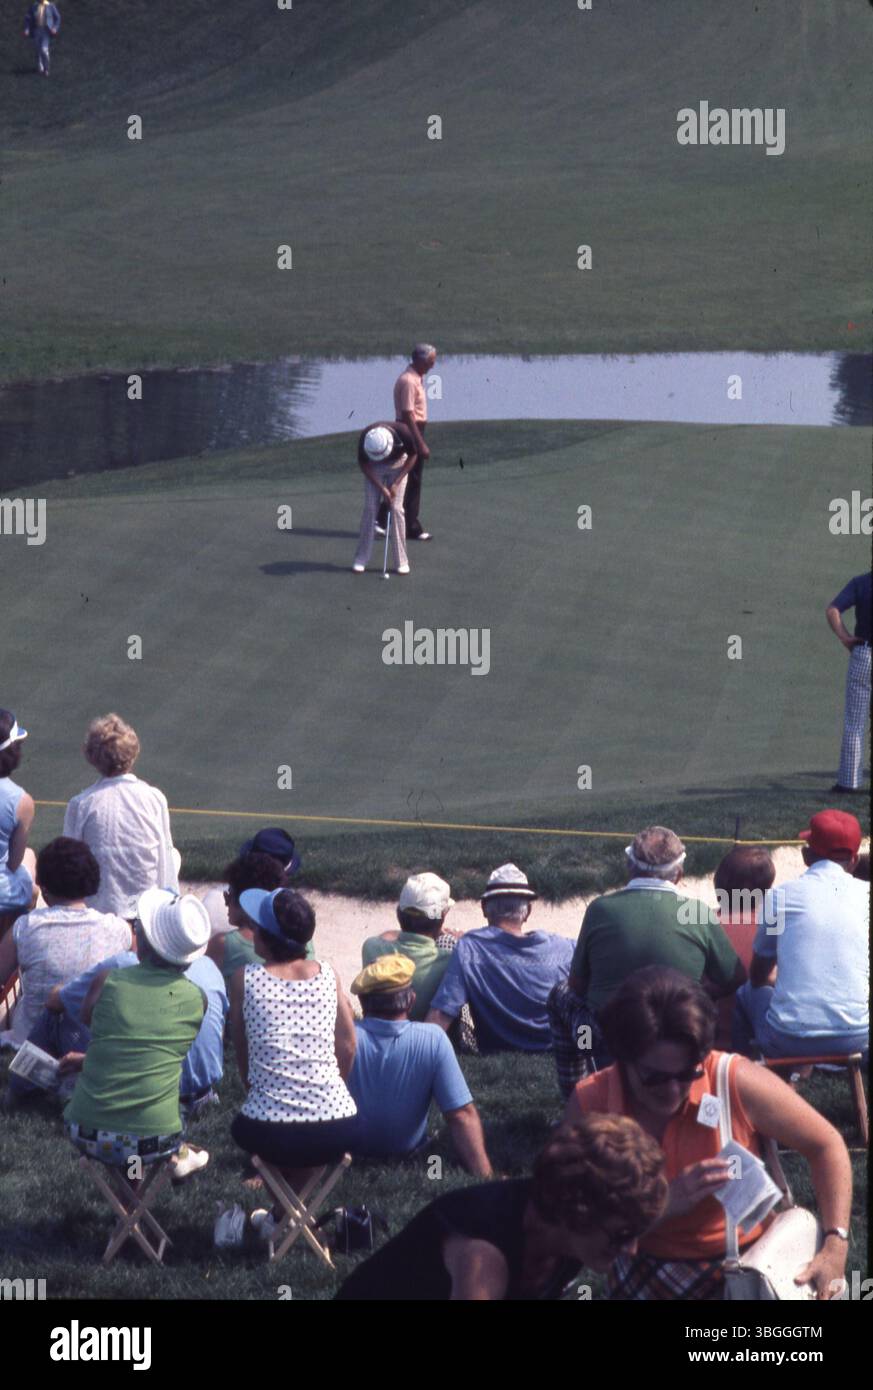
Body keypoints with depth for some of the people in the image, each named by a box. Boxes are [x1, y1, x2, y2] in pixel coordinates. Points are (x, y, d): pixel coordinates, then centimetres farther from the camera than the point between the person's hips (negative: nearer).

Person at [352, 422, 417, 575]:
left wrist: (396, 483, -17)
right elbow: (363, 464, -15)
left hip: (398, 464, -1)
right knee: (370, 509, -5)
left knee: (396, 509, -9)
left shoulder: (403, 433, -36)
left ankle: (401, 561, -4)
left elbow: (412, 456, -15)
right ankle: (361, 559, 2)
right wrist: (381, 488, -19)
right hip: (374, 467, 1)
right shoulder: (365, 438, -33)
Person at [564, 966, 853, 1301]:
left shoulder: (738, 1084, -17)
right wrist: (663, 1203, -29)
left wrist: (835, 1247, -13)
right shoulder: (589, 1105, -13)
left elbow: (826, 1146, -3)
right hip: (648, 1273, 1)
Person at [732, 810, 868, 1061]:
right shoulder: (865, 895, 3)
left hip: (788, 1041, -1)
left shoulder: (779, 896, 1)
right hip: (856, 1038, 1)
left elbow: (759, 977, 15)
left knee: (746, 994, 32)